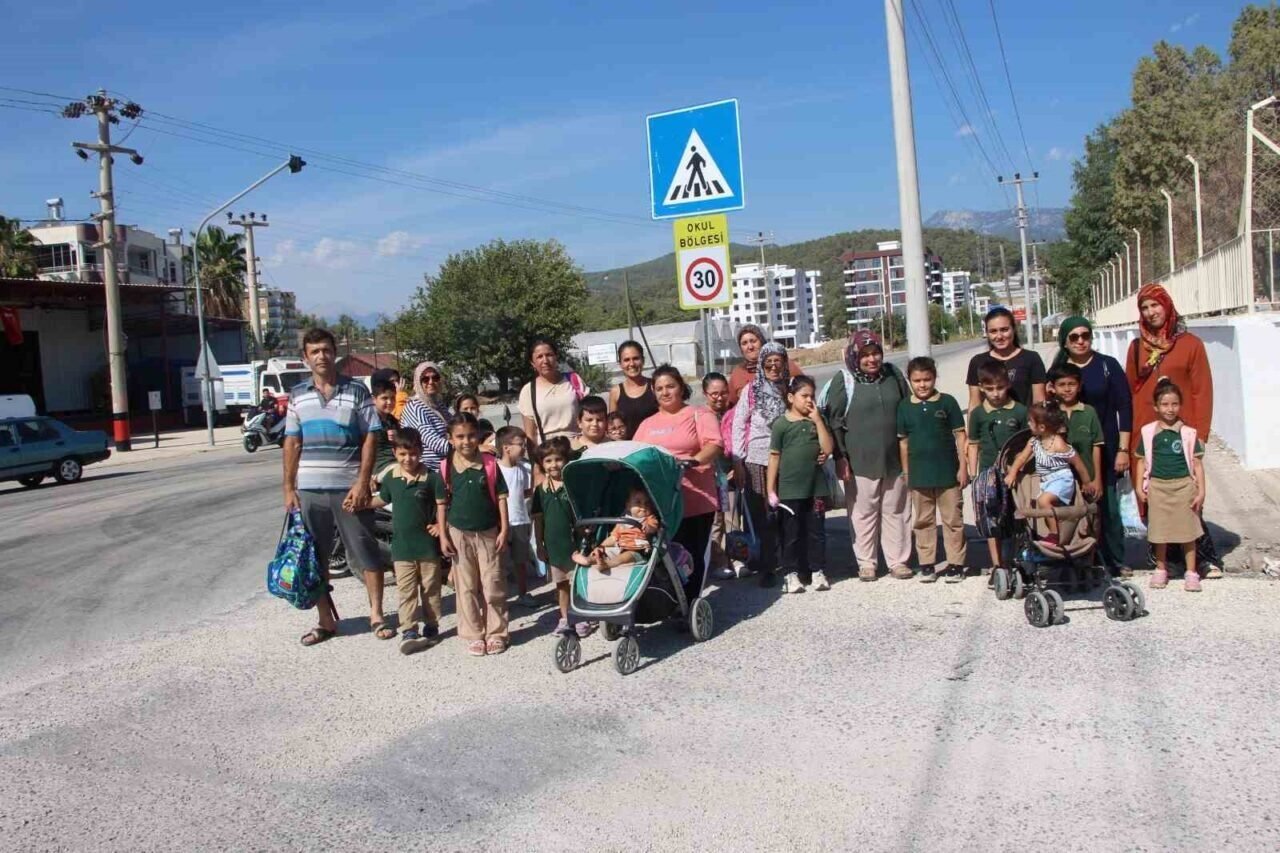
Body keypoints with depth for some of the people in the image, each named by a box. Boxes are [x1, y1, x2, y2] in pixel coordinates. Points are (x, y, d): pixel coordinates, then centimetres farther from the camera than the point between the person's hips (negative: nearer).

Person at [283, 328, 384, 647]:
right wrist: (288, 488, 5)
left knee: (365, 553, 3)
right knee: (314, 557, 9)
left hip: (349, 488, -3)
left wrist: (362, 483, -12)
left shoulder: (356, 391, -1)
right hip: (309, 489, 3)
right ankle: (326, 620, 21)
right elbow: (292, 443, 10)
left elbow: (370, 438, -3)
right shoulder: (297, 395, 8)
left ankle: (376, 614, 15)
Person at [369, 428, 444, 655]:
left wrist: (441, 525, -14)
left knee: (430, 588, 10)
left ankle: (431, 626, 22)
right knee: (405, 590, 2)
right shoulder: (390, 477, 3)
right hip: (401, 545, 3)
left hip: (427, 544, -2)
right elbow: (383, 500, 21)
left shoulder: (431, 478, -9)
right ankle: (408, 631, 4)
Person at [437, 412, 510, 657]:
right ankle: (474, 635, 17)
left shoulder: (490, 464, -5)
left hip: (488, 533, -1)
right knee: (466, 587, 8)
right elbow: (441, 503, 1)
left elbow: (501, 497, -2)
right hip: (459, 534, 1)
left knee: (493, 586, 4)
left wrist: (504, 529, -6)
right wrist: (443, 535, -2)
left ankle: (496, 633, 15)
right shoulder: (446, 467, -4)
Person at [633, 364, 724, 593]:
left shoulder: (699, 414, 5)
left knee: (693, 556, 1)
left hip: (695, 501, -4)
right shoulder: (647, 424, 21)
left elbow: (714, 444, -10)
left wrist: (695, 460, -27)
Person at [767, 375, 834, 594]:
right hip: (789, 489, -3)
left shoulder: (816, 421, 6)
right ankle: (791, 573, 15)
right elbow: (774, 457, -3)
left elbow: (828, 448, -5)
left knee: (816, 531, 9)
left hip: (816, 487, 3)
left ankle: (817, 570, 20)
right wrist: (771, 489, -4)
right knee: (790, 533, 5)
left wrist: (817, 420, -9)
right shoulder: (781, 424, -4)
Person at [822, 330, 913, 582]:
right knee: (863, 513, 4)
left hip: (894, 459, 3)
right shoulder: (844, 381, -4)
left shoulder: (894, 376, 7)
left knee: (896, 511, 9)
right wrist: (840, 457, -9)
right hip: (860, 462, -3)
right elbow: (834, 421, -5)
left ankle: (898, 561, 19)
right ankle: (866, 562, 16)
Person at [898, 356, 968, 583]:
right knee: (923, 521, 9)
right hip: (919, 474, 2)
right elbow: (903, 441, 7)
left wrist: (962, 466, -4)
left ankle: (955, 564, 12)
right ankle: (926, 564, 18)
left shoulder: (947, 402, -3)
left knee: (953, 519, 4)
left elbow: (960, 435, -1)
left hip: (948, 472, -2)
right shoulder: (905, 407, 2)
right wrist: (905, 472, 6)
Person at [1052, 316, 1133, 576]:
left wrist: (1123, 449, -5)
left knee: (1107, 505, -1)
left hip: (1104, 449, -1)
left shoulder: (1108, 366, 2)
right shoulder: (1058, 370, 7)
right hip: (1068, 451, 1)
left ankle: (1115, 562, 11)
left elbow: (1124, 407, 0)